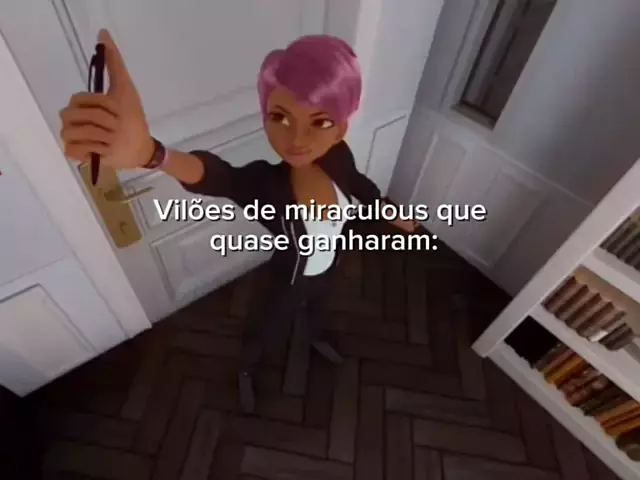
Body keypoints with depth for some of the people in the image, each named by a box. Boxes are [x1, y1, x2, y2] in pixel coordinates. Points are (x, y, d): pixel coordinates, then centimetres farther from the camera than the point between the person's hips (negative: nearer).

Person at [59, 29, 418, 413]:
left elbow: (362, 186, -3)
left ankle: (316, 339, 74)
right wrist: (149, 153, -85)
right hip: (288, 284, -4)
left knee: (318, 310, 37)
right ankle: (247, 373, 61)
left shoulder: (338, 158, -27)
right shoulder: (264, 183, -39)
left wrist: (396, 215, 15)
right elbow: (216, 176, -62)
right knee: (266, 334, 25)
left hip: (327, 273, 4)